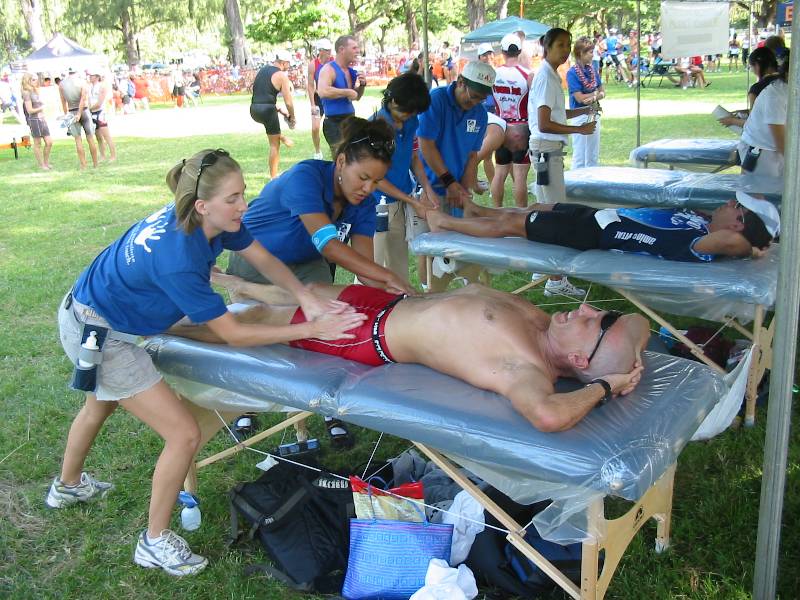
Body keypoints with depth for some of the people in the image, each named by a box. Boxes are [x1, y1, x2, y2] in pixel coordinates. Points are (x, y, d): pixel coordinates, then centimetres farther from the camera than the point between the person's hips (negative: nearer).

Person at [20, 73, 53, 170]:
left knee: (49, 142, 5)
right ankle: (41, 165, 8)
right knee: (37, 144, 1)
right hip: (34, 120, -8)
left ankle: (46, 162, 19)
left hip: (42, 119, 8)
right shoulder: (27, 93, -9)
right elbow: (30, 110, -13)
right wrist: (41, 108, -2)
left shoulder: (35, 92, 16)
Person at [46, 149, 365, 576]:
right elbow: (233, 335, -29)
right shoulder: (178, 259, -37)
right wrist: (310, 330, -28)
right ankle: (155, 542, 12)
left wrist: (307, 298, -20)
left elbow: (264, 259, -4)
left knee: (100, 405, 34)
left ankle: (67, 487, 62)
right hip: (96, 334, -9)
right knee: (184, 434, -8)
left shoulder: (215, 220, -16)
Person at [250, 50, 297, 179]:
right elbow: (288, 102, -6)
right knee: (274, 145, 4)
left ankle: (282, 138, 35)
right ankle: (273, 177, 5)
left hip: (254, 110, 6)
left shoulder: (262, 69, 18)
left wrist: (280, 110, 29)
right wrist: (292, 118, 12)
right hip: (267, 110, -6)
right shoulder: (281, 75, -4)